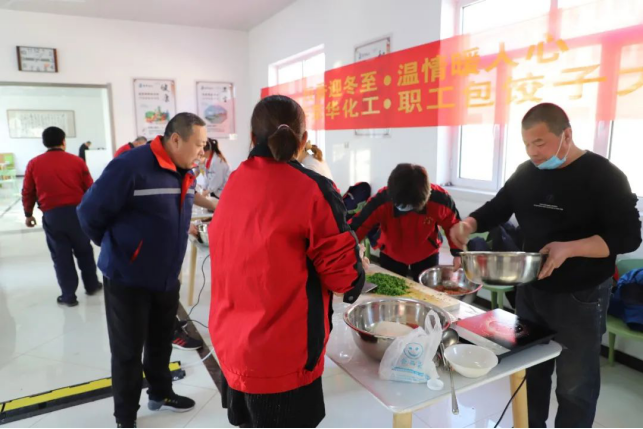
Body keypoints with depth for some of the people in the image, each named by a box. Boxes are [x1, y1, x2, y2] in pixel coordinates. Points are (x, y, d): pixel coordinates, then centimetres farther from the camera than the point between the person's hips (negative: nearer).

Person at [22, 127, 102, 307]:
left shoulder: (34, 164, 2)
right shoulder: (76, 161, -1)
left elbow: (27, 192, 6)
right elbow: (90, 189, 1)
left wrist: (28, 214, 19)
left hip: (52, 215, 0)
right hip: (77, 212, 0)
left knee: (61, 256, 8)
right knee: (84, 251, 17)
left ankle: (69, 296, 14)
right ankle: (92, 286, 29)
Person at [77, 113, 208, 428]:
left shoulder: (186, 174, 1)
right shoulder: (130, 167, -24)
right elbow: (90, 212, -17)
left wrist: (166, 249, 13)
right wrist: (115, 247, -3)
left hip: (167, 277, 7)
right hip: (128, 279, -6)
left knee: (161, 342, 21)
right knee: (128, 351, 10)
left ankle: (161, 393, 44)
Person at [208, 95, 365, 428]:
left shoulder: (233, 184, -1)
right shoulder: (312, 190, -18)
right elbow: (343, 273, -14)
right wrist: (355, 281, 9)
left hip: (231, 344, 6)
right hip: (282, 356, -5)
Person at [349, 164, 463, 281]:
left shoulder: (440, 200, -31)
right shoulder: (381, 201, -36)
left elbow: (453, 225, -10)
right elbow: (357, 228, -31)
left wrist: (458, 253, -12)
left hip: (427, 255, 1)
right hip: (390, 255, 0)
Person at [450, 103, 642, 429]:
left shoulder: (603, 176, -14)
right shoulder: (526, 173, 2)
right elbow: (498, 208, 9)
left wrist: (569, 248, -32)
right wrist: (470, 224, -12)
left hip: (579, 298, -5)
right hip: (531, 290, 5)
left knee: (575, 385, 9)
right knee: (529, 372, 20)